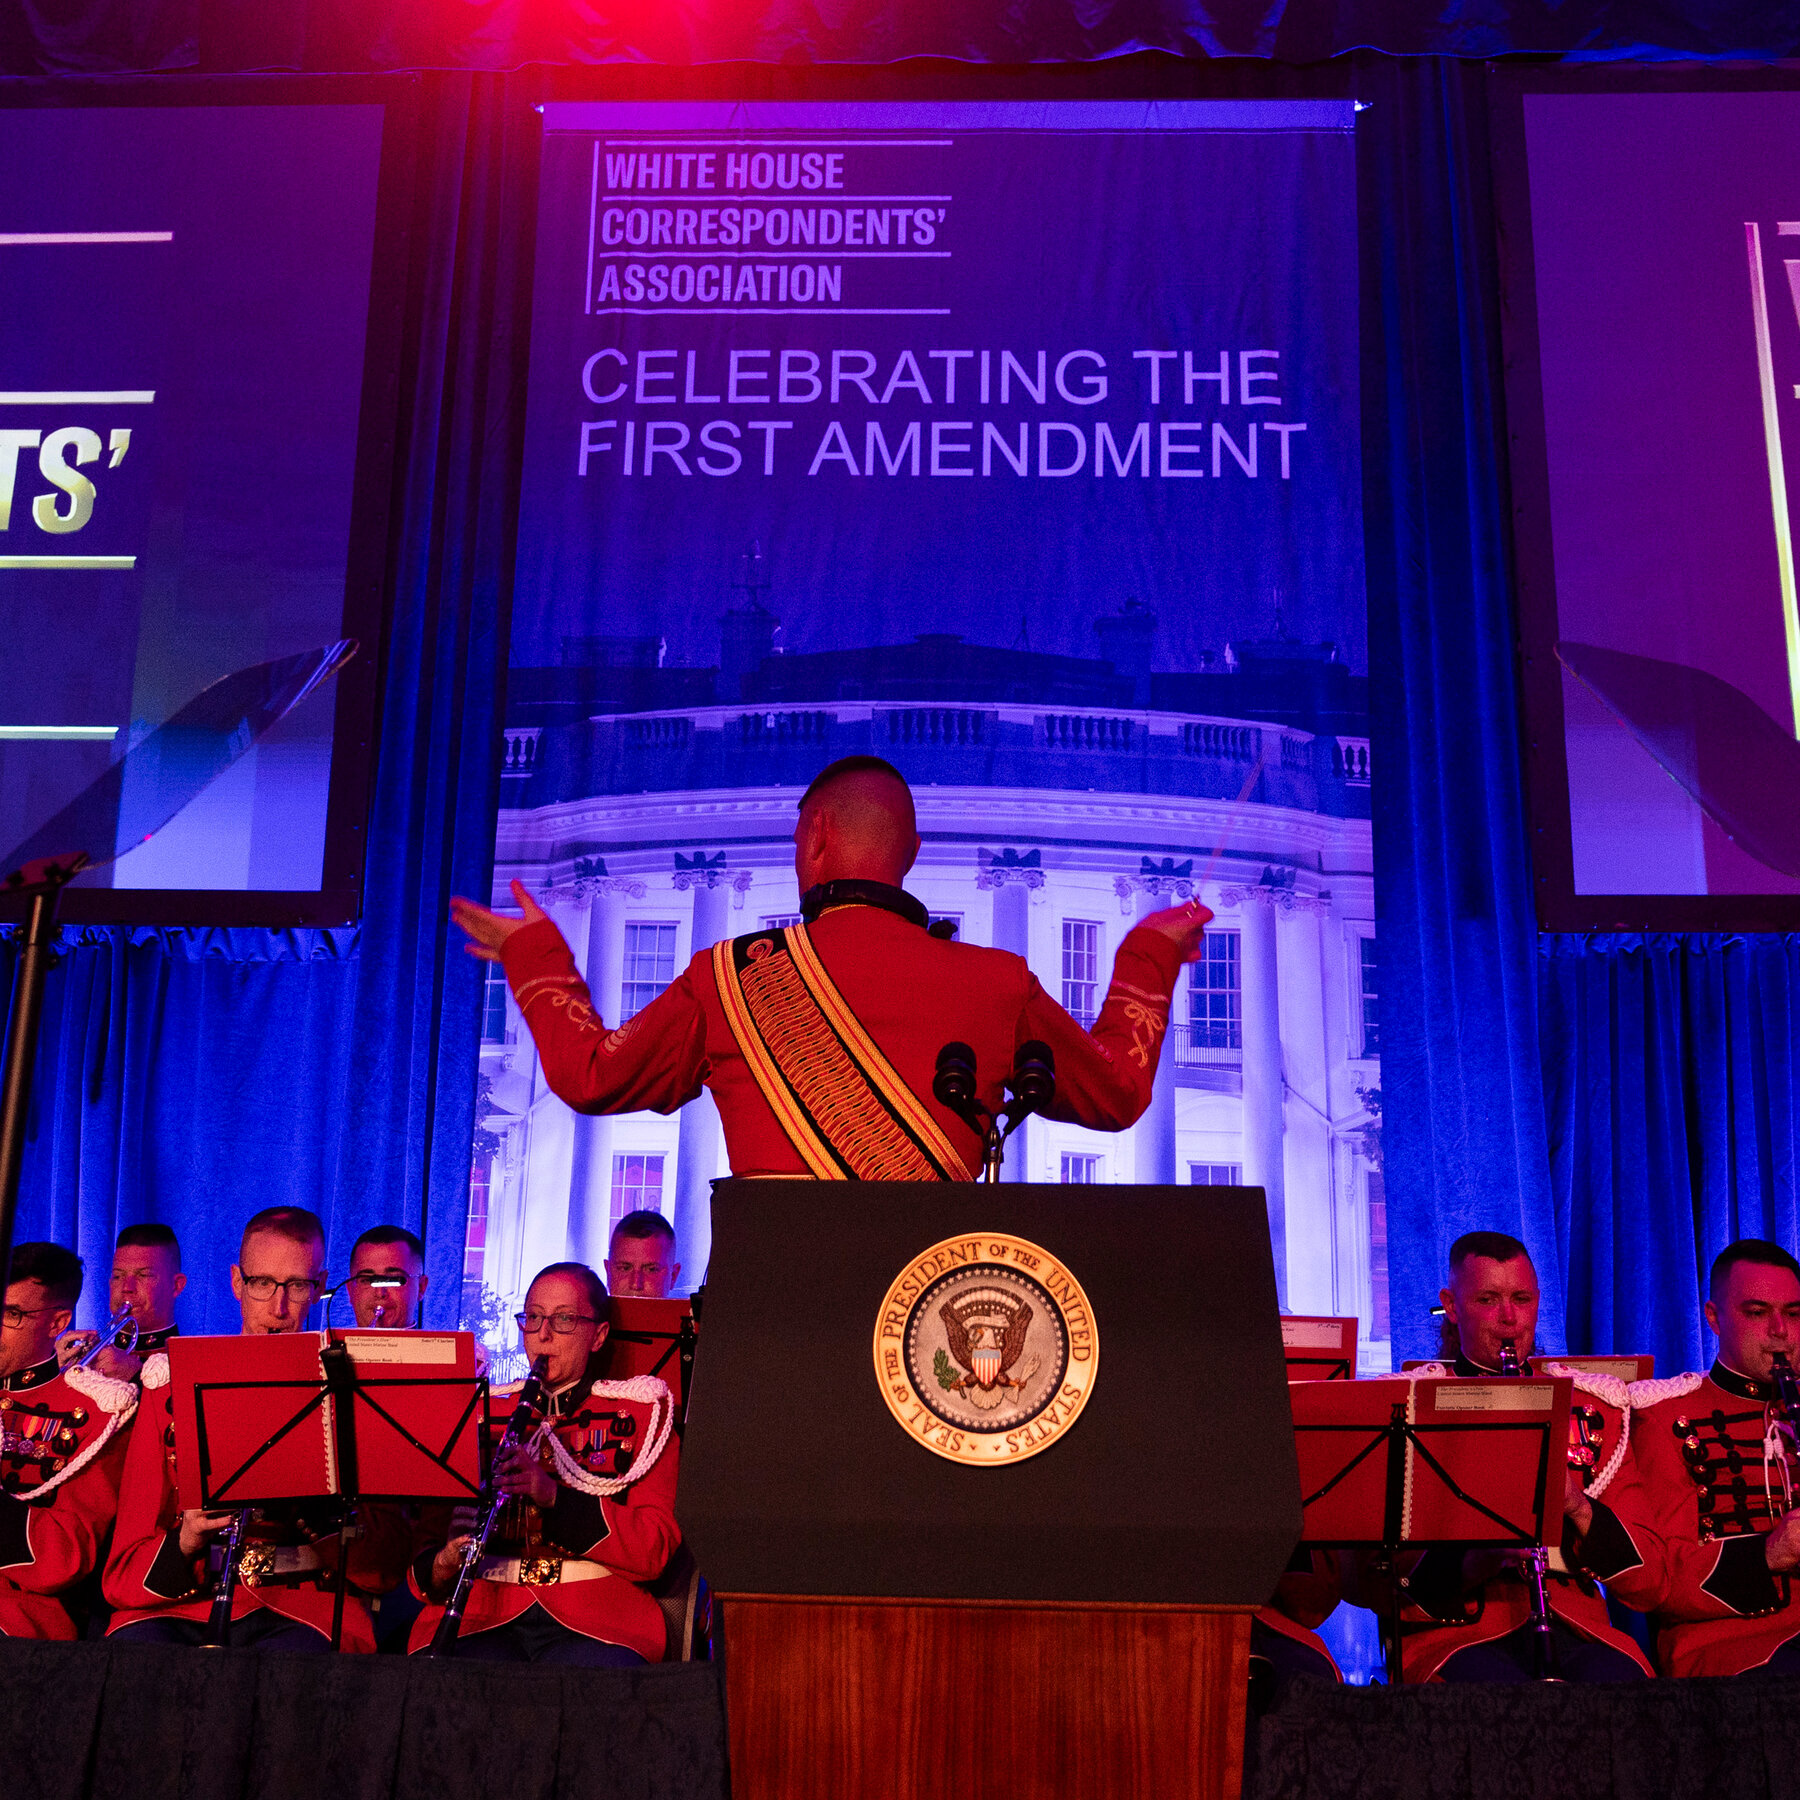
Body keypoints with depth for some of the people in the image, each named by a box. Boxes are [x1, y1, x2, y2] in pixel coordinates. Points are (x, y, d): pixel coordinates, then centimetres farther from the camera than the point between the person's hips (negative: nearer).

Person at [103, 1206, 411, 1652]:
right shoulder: (173, 1387, 14)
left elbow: (388, 1568, 2)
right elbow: (122, 1577, 8)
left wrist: (319, 1509, -16)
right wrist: (184, 1544, -15)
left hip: (303, 1605, -3)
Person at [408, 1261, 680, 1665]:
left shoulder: (639, 1412, 14)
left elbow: (655, 1550, -1)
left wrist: (555, 1496, -14)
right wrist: (444, 1565, -9)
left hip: (595, 1619, -2)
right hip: (484, 1614, 2)